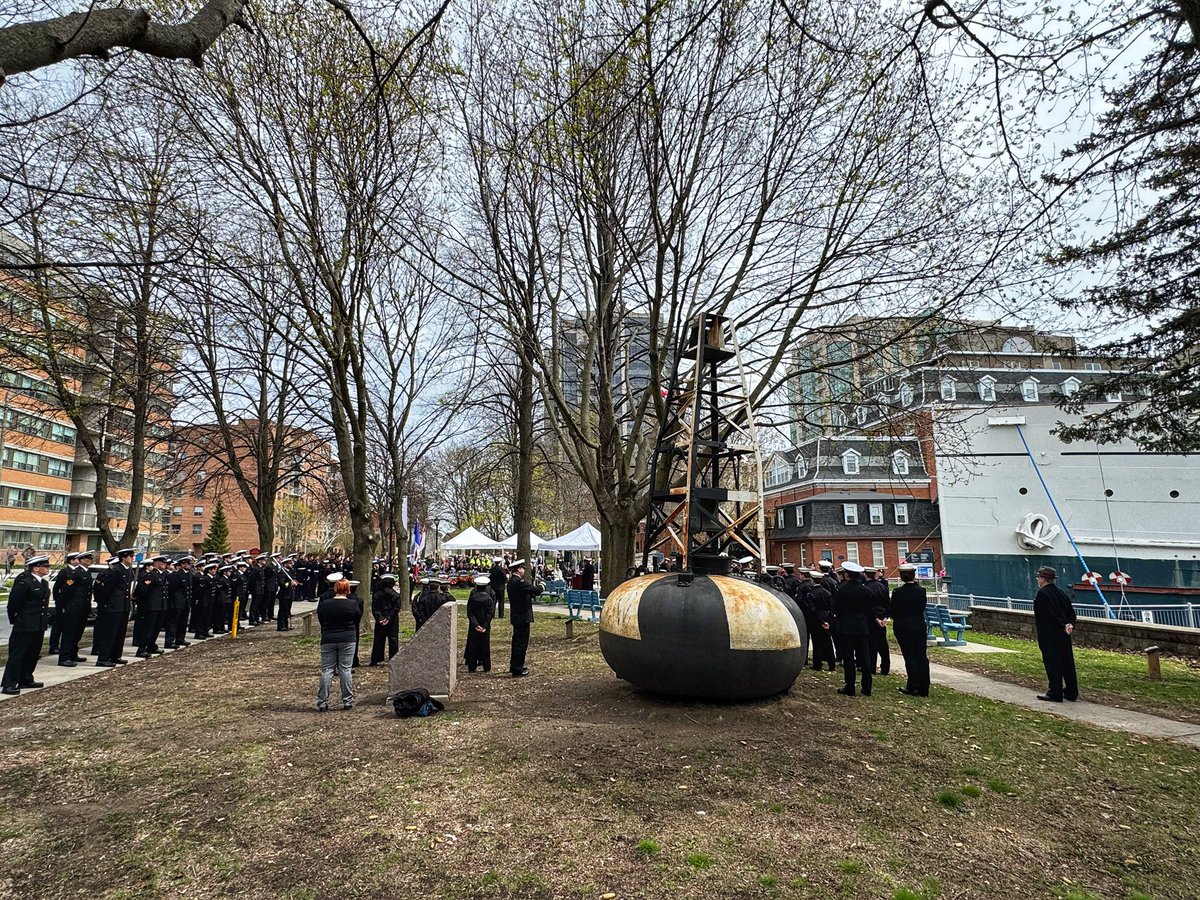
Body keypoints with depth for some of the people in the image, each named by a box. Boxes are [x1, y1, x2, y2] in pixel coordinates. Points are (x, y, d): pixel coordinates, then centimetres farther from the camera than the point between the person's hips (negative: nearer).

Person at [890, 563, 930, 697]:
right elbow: (923, 607, 6)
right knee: (922, 656, 8)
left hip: (902, 627, -2)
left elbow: (893, 611, -3)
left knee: (909, 656, 4)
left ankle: (913, 687, 6)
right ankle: (923, 689, 12)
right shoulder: (921, 590, -5)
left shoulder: (897, 592, -12)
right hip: (919, 626, 3)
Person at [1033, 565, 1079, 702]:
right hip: (1064, 635, 8)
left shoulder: (1042, 594, -14)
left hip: (1049, 636, -8)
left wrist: (1064, 626, -14)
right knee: (1067, 663, 13)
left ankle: (1055, 694, 3)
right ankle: (1071, 693, 22)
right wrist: (1070, 624, -4)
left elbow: (1050, 614, -20)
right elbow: (1071, 612, 8)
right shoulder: (1062, 592, 11)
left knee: (1053, 664, -2)